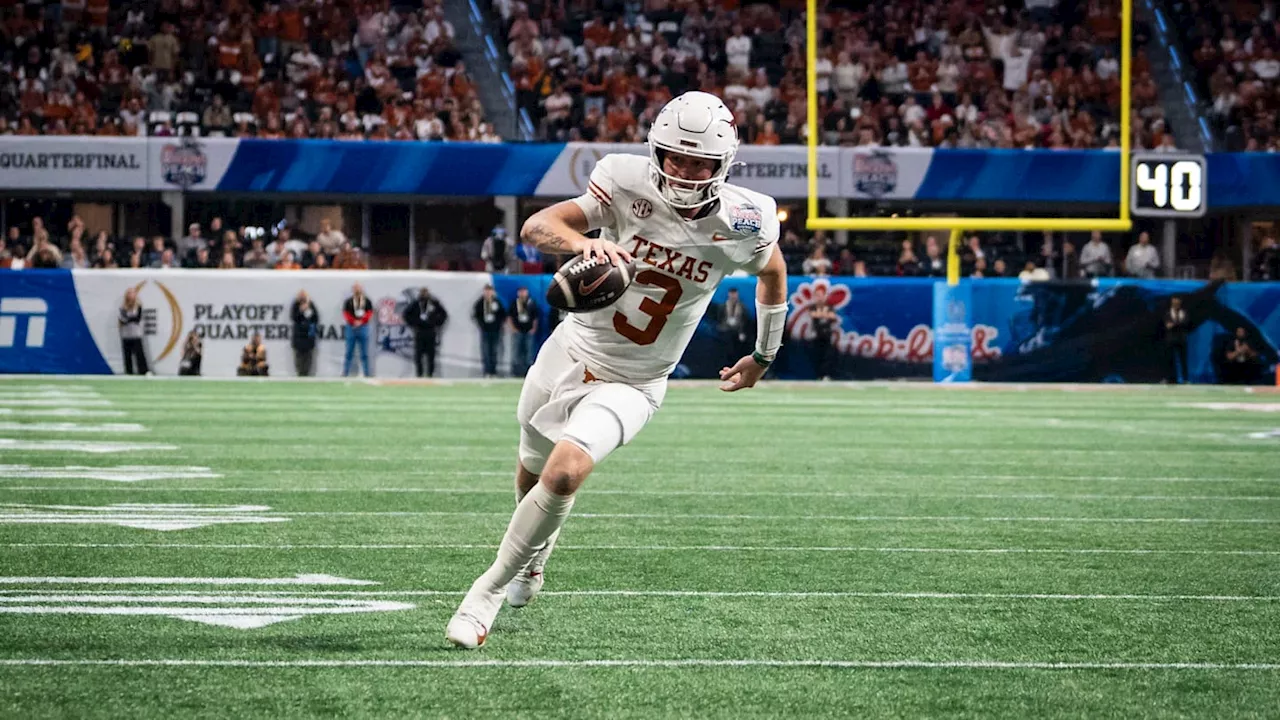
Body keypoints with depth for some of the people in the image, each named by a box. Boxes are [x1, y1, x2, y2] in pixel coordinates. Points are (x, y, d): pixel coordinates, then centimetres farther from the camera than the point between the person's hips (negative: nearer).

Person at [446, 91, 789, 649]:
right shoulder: (629, 187, -20)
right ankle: (532, 563, 57)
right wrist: (581, 241, -52)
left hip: (631, 387, -2)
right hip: (571, 354, 2)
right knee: (533, 473, 23)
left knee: (564, 473, -26)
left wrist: (763, 356, 18)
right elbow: (535, 227, -30)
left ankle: (492, 588, -8)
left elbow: (772, 270, 9)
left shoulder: (743, 223, -15)